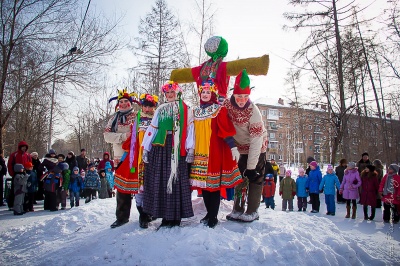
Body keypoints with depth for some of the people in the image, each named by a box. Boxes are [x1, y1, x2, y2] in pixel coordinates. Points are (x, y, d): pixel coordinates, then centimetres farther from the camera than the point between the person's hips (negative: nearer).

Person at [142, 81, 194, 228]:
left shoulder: (185, 109, 7)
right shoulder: (160, 109, 18)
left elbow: (190, 129, -1)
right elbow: (152, 129, 15)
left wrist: (190, 149, -10)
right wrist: (145, 148, 9)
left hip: (177, 150, -4)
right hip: (160, 149, 4)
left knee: (176, 181, -5)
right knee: (160, 181, 1)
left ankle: (176, 216, 4)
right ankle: (165, 216, 11)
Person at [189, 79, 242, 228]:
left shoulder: (219, 110, -1)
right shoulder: (196, 112, 16)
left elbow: (226, 130, -10)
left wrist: (233, 147, -17)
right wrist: (191, 150, 20)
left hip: (214, 151, -6)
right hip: (200, 152, 6)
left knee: (214, 183, -4)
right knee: (203, 184, 9)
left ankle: (213, 217, 6)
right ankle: (209, 213, 23)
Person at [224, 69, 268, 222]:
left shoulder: (253, 111, -29)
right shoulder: (227, 105, -16)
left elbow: (256, 141, -28)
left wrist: (251, 166, -28)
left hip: (257, 148, -5)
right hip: (242, 147, 5)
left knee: (255, 178, -1)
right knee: (240, 177, 9)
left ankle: (252, 212, 10)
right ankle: (238, 210, 19)